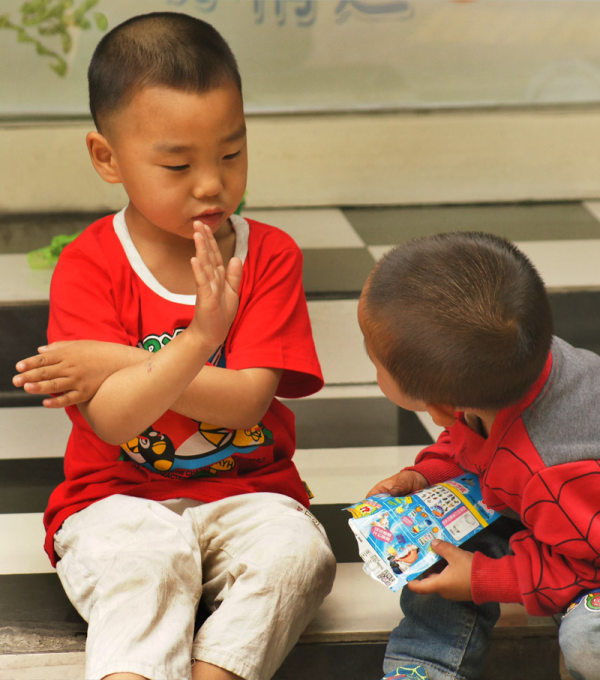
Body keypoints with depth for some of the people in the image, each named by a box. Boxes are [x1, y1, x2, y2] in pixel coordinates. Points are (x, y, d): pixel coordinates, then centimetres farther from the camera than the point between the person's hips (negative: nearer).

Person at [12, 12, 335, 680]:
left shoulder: (269, 255, -1)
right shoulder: (87, 266, -7)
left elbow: (246, 403, -12)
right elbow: (111, 421, -19)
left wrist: (122, 363, -19)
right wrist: (198, 341, -36)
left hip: (246, 492, 2)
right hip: (120, 499, -2)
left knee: (296, 550, -29)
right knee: (143, 561, -34)